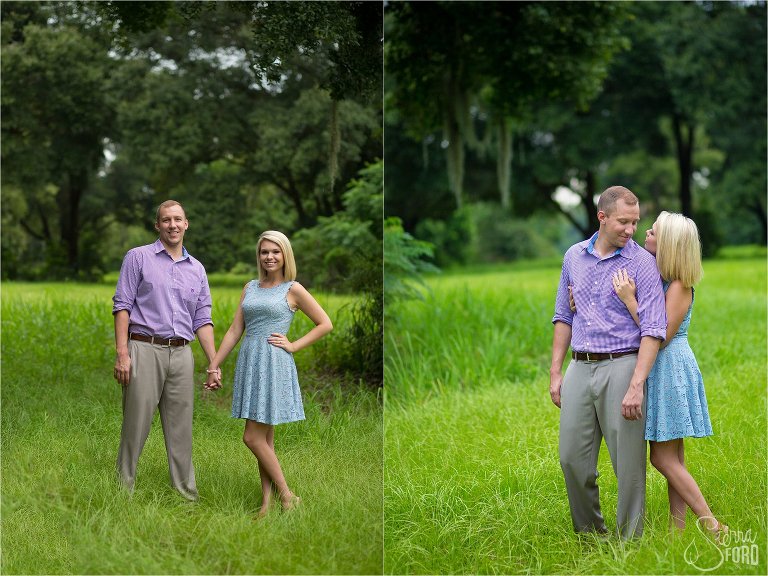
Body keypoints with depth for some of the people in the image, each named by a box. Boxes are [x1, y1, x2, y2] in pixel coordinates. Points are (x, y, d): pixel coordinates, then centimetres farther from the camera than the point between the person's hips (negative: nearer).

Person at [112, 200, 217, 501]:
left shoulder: (197, 269, 15)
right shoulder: (138, 258, 3)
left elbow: (202, 320, 15)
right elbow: (122, 306, -2)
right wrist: (122, 353, -12)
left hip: (181, 353, 4)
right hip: (145, 350, -4)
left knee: (181, 428, 5)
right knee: (136, 425, -3)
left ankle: (186, 494, 10)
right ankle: (124, 488, 6)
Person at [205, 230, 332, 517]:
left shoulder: (292, 289, -1)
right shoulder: (250, 287, 12)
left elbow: (325, 324, 0)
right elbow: (235, 330, 12)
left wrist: (293, 345, -6)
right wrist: (214, 366, 8)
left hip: (274, 365, -5)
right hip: (249, 363, 5)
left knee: (253, 437, -9)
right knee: (264, 438, 8)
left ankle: (286, 494, 2)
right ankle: (267, 501, 12)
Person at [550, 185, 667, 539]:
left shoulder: (642, 263, -6)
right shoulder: (574, 257, 9)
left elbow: (653, 330, -11)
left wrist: (636, 386, -19)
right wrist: (555, 373, 11)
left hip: (621, 367, -4)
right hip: (580, 368, 5)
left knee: (628, 463, -1)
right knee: (572, 458, 6)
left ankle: (630, 539, 11)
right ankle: (589, 533, 23)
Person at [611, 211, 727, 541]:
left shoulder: (679, 286, -16)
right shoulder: (654, 276, 9)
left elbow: (660, 337, -21)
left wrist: (630, 300, -23)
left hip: (671, 369, -9)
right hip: (659, 370, 9)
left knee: (663, 458, -7)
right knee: (673, 457, 10)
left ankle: (712, 527, -3)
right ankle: (678, 529, 15)